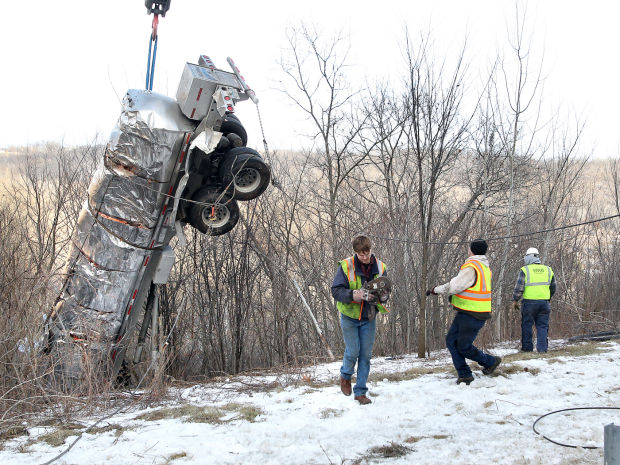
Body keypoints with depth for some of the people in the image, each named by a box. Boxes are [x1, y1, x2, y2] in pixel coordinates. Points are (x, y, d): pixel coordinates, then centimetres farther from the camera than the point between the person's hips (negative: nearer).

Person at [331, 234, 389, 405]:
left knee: (366, 354, 3)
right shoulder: (346, 266, -13)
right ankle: (345, 375, 29)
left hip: (369, 317, 3)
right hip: (349, 316, -3)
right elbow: (336, 290, -15)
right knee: (353, 351, -4)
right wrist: (353, 295, -32)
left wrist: (382, 296, -22)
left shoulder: (379, 267, -3)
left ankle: (360, 392, 12)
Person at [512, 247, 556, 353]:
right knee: (542, 326, 7)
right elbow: (553, 288, 19)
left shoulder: (525, 270, -4)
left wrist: (515, 300, 3)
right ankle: (542, 349, 2)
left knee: (527, 325, 6)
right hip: (544, 301, 4)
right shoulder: (548, 270, 11)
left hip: (529, 301, -3)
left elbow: (519, 288, -7)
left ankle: (527, 348, 8)